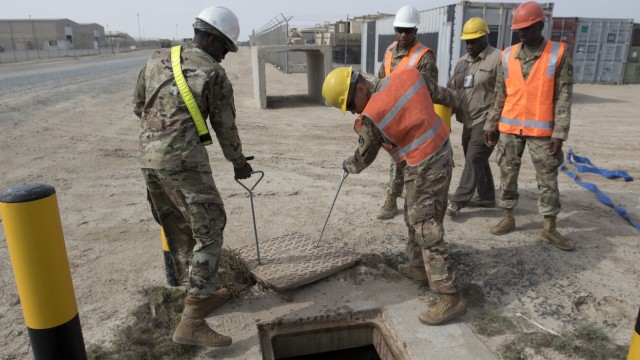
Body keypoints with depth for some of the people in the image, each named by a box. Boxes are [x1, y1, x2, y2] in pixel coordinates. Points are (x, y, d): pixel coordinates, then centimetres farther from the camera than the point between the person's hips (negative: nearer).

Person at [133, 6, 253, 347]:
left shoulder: (157, 59, 14)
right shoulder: (215, 74, -4)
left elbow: (138, 106, 20)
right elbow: (225, 127, 3)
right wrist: (239, 163, 18)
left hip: (148, 156, 8)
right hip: (184, 160, -8)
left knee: (179, 230, 18)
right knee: (209, 232, -1)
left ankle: (202, 293, 33)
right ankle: (191, 322, -2)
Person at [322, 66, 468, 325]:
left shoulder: (371, 117, -21)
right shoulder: (408, 73, -4)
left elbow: (363, 157, -5)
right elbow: (441, 94, 12)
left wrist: (348, 167, 17)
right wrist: (459, 102, 33)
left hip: (424, 171, -9)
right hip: (444, 155, 9)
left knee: (426, 231, -4)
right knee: (417, 219, 23)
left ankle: (451, 298, 1)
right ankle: (420, 264, 41)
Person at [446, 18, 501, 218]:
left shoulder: (497, 59, -8)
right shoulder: (463, 62, 14)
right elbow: (451, 90, 15)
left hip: (487, 120, -8)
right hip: (469, 120, 8)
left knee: (473, 160, -10)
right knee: (478, 160, 15)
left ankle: (458, 201, -8)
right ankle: (486, 197, 29)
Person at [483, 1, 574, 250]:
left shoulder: (558, 55, -4)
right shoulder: (508, 56, 4)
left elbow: (564, 97, -6)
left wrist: (559, 133, -12)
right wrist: (491, 125, 6)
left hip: (541, 130, -3)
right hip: (509, 128, 3)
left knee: (547, 179, 5)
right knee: (507, 174, 10)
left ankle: (549, 229, 15)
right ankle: (508, 218, 24)